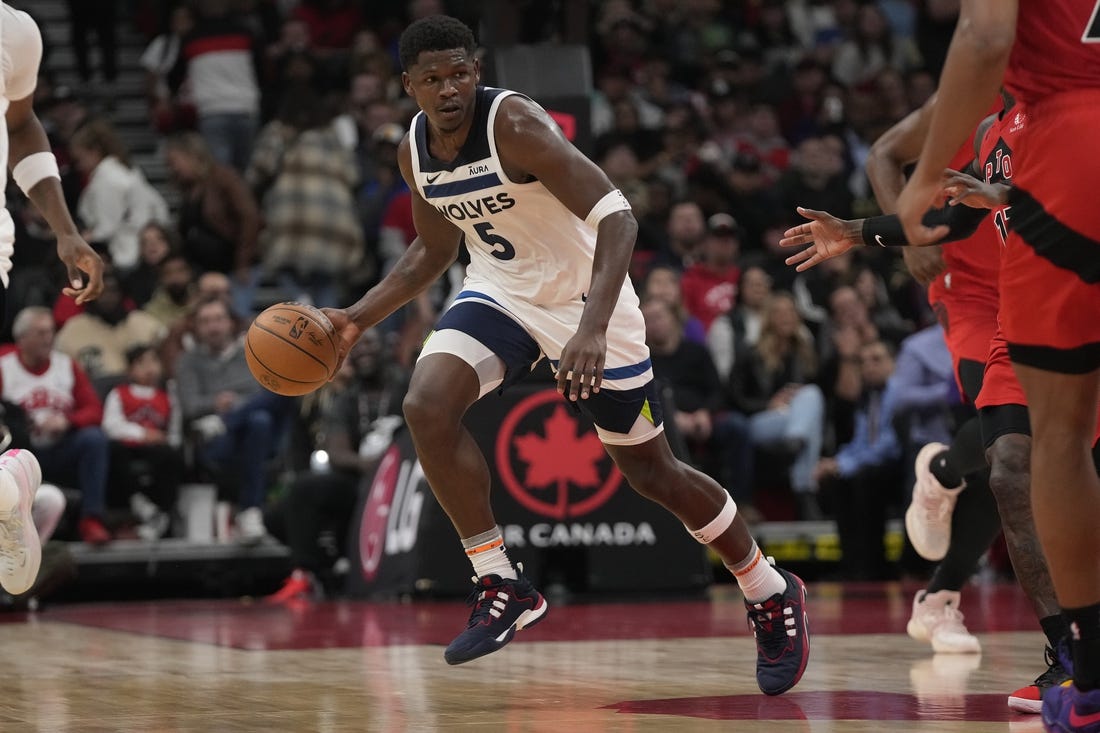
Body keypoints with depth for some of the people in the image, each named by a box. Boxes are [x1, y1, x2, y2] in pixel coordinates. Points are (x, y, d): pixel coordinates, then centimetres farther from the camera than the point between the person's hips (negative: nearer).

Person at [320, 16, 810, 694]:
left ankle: (773, 595, 26)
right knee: (427, 406, -22)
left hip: (584, 296, -5)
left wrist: (593, 328, -45)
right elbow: (435, 249, 15)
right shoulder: (415, 150, -4)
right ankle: (503, 587, -10)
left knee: (653, 472, 3)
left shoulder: (516, 125, -26)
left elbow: (617, 218, -33)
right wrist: (358, 319, 5)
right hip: (500, 293, 5)